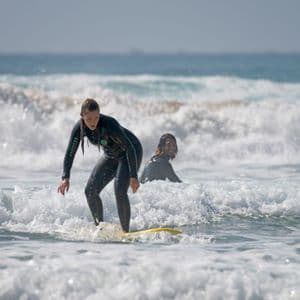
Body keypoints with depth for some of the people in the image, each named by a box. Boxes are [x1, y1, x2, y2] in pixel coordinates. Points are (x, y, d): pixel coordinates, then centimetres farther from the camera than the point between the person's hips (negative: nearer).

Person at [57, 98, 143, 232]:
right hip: (111, 156, 7)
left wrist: (133, 176, -36)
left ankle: (125, 231, -19)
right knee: (90, 191, -2)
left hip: (132, 152, -7)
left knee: (119, 190, -26)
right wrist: (65, 177, -26)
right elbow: (70, 153, -12)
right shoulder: (79, 128, -18)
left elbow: (130, 148, -33)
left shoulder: (109, 124, -35)